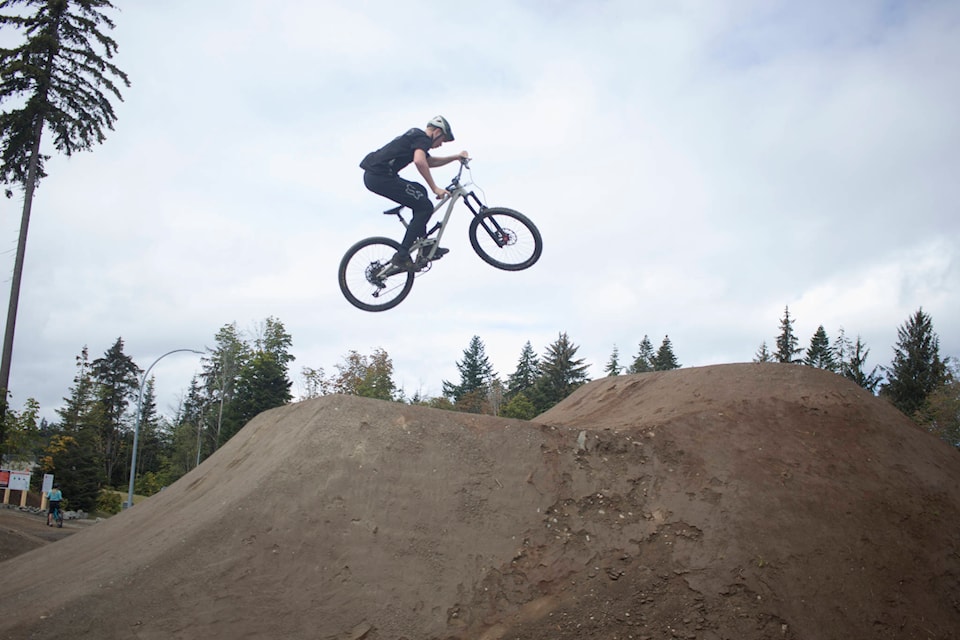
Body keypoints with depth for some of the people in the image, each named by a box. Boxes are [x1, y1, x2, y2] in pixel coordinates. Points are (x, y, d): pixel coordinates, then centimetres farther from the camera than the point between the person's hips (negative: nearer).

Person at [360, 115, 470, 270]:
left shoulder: (415, 136, 27)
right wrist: (435, 188, -19)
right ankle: (402, 256, -7)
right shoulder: (423, 138, -4)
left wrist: (456, 157, 33)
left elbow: (430, 162, 40)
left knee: (420, 192, 23)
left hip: (372, 175, 11)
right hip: (381, 176, -11)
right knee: (425, 207, -4)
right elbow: (419, 161, -24)